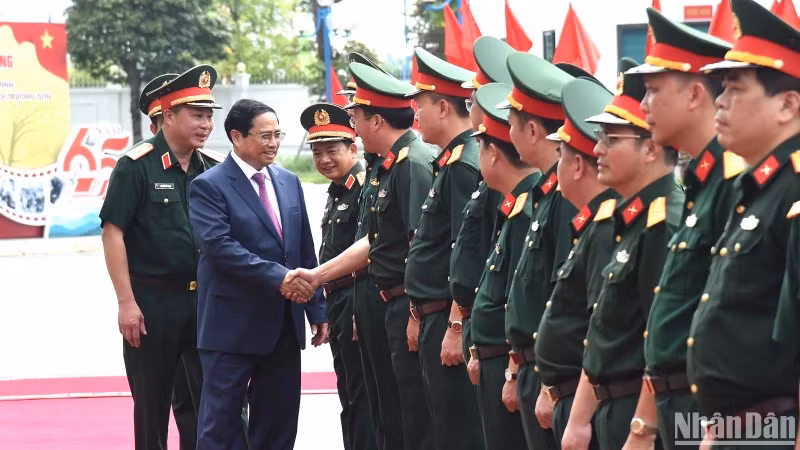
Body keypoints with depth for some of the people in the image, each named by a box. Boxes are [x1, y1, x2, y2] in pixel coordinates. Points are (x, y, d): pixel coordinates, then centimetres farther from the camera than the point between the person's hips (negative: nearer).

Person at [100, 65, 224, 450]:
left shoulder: (213, 168, 6)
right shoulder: (136, 166, -8)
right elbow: (113, 233, -10)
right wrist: (127, 302, -15)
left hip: (205, 299, 4)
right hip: (152, 301, -4)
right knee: (152, 404, 6)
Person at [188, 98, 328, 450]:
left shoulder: (289, 182, 13)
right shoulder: (209, 186, -7)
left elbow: (305, 250, 15)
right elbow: (219, 246, -20)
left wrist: (317, 310, 10)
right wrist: (277, 277, -24)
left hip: (284, 325, 6)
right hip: (232, 325, -6)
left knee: (279, 421, 10)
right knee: (220, 422, -1)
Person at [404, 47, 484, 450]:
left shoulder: (465, 164, -16)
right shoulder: (450, 161, 16)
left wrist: (456, 326, -23)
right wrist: (420, 317, 21)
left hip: (450, 321, -10)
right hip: (435, 318, 10)